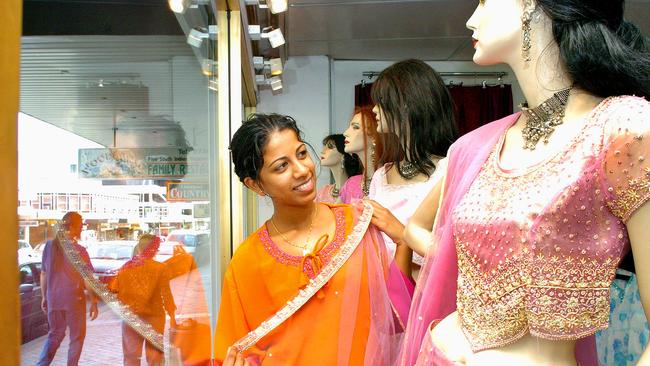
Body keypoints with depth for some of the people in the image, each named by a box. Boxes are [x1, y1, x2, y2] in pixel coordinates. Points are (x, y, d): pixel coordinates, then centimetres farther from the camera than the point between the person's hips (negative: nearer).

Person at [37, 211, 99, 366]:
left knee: (55, 334, 20)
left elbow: (43, 274, 8)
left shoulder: (50, 246, 0)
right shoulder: (79, 250, -15)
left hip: (53, 299, 5)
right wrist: (94, 303, -5)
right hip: (74, 300, -5)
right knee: (77, 336, 12)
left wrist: (44, 297, 18)